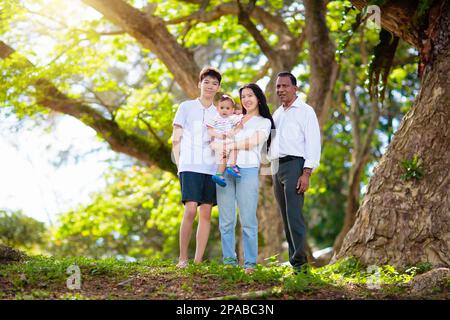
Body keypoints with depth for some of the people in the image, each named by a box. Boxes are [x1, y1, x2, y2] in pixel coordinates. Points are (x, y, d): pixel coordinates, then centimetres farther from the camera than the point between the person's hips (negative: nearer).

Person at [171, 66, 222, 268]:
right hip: (190, 167, -4)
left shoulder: (218, 114, 16)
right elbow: (176, 139, 5)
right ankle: (182, 258, -6)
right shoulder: (186, 107, 7)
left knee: (206, 213, 1)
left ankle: (198, 260, 6)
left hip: (211, 168, 4)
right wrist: (178, 164, -2)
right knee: (190, 210, -15)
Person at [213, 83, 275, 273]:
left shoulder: (264, 122, 12)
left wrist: (228, 145, -8)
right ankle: (229, 260, 6)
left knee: (248, 220, -8)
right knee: (226, 220, 0)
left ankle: (250, 263, -5)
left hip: (248, 171, -3)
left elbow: (252, 142, -4)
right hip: (225, 170, 4)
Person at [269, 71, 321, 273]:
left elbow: (313, 143, -7)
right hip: (276, 167, 7)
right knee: (286, 218, 6)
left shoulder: (305, 111, 0)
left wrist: (306, 173, -16)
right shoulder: (276, 114, 22)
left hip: (294, 165, -7)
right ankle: (292, 259, 9)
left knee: (294, 215, -16)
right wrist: (272, 173, 13)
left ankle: (299, 262, -17)